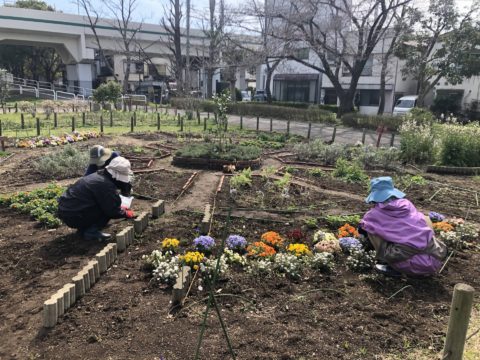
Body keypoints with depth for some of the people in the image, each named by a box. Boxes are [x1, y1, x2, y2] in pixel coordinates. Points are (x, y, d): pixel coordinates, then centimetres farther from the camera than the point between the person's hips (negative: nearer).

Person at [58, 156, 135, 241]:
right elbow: (112, 211, -16)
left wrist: (121, 208, 19)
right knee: (107, 210, -10)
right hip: (73, 217, -10)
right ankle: (91, 232, -6)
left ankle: (83, 228, 16)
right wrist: (127, 213, 0)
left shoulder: (99, 176, 10)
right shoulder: (106, 185, -21)